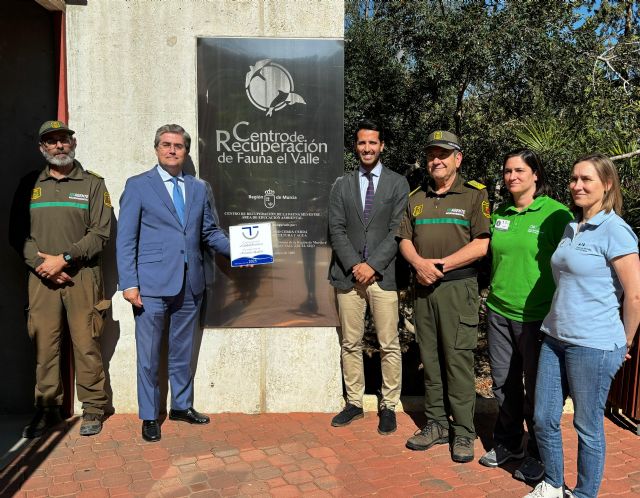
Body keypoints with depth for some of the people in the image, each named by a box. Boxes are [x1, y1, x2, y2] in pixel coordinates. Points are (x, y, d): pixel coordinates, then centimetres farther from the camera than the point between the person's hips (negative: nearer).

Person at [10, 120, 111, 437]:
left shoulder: (92, 184, 6)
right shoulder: (29, 185, 14)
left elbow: (100, 233, -2)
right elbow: (18, 233, 8)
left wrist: (64, 259, -10)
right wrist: (41, 263, -7)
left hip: (82, 276, -2)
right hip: (41, 278, 2)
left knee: (86, 344, -1)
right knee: (44, 344, 4)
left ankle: (92, 409, 10)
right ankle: (47, 409, 17)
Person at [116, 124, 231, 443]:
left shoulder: (199, 189, 12)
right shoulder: (138, 186, 0)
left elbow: (210, 232, 14)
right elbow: (125, 239, -3)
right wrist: (129, 284, -11)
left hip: (190, 285, 4)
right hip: (153, 285, -4)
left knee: (182, 351, 16)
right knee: (149, 355, 5)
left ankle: (182, 406, 32)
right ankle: (149, 416, 21)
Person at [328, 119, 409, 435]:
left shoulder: (397, 183, 6)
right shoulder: (341, 185, 11)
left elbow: (397, 230, -2)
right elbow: (336, 230, 4)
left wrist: (372, 265, -11)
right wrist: (354, 265, -8)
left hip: (383, 274, -2)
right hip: (348, 274, 2)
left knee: (389, 345, 1)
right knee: (350, 344, 8)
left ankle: (389, 406, 15)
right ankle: (354, 403, 21)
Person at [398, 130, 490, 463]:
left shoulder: (475, 195, 0)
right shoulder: (416, 198, 15)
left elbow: (481, 245, -8)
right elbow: (405, 239, 13)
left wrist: (440, 265, -12)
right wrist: (418, 262, -8)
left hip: (457, 287, -5)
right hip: (422, 287, 5)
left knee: (458, 359, -2)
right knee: (430, 358, 10)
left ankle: (462, 433, 11)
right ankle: (435, 425, 22)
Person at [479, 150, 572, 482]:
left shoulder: (556, 213, -8)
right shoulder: (500, 214, 7)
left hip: (537, 316, -5)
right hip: (499, 311, 5)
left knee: (536, 388, 8)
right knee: (503, 383, 14)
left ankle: (537, 454, 28)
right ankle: (507, 444, 34)